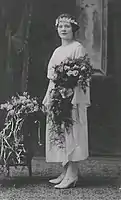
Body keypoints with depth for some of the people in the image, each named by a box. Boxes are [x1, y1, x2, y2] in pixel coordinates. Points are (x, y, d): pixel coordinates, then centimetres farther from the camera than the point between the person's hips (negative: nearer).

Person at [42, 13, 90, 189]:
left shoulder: (78, 48, -4)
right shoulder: (57, 51, 19)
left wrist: (73, 100, -20)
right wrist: (48, 99, 14)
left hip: (71, 97, -8)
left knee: (71, 134, -8)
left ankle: (72, 175, -4)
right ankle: (65, 173, 13)